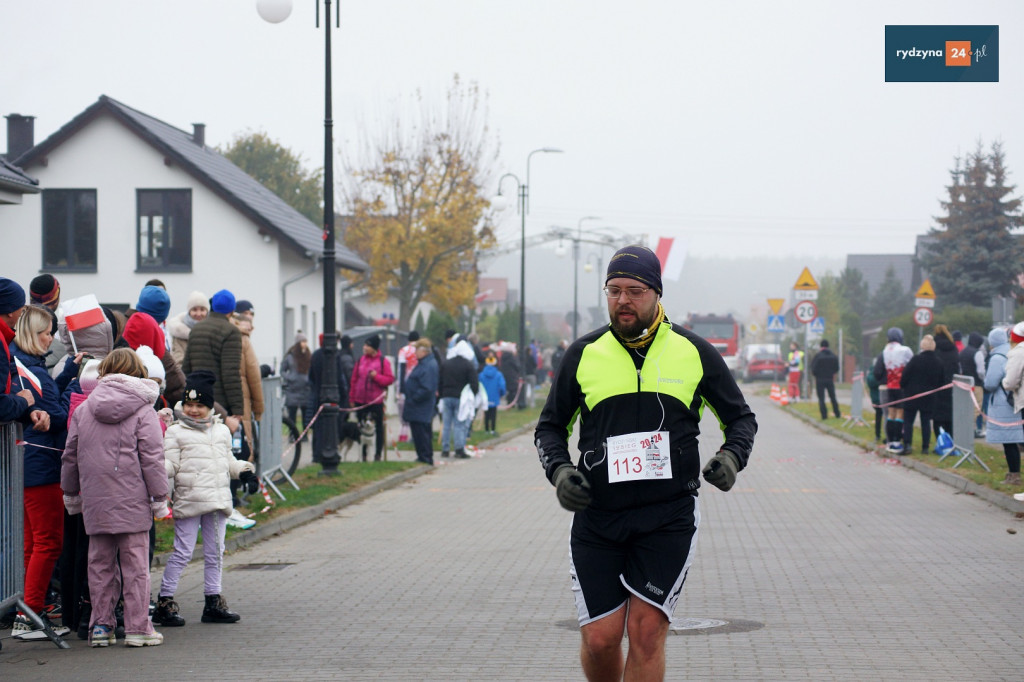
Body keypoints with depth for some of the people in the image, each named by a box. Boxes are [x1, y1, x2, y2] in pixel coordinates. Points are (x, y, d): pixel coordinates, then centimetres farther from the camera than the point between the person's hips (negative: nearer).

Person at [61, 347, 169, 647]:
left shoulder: (82, 410, 9)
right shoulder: (144, 412, -4)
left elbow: (70, 456, 14)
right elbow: (152, 459, -6)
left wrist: (70, 493, 25)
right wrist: (160, 498, 0)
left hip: (95, 502, 4)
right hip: (132, 500, -4)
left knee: (100, 564, 11)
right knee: (135, 564, 1)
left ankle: (100, 625, 13)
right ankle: (137, 628, 2)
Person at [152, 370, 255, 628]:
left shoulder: (222, 431, 15)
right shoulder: (175, 432, -1)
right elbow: (171, 465, -7)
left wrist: (244, 469, 7)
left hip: (218, 499, 6)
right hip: (188, 500, -6)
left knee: (215, 552, 11)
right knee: (183, 552, -6)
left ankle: (213, 602, 19)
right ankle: (164, 602, -1)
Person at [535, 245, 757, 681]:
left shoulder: (693, 352, 4)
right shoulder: (583, 354, 6)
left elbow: (740, 417, 14)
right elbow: (551, 426, 15)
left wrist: (732, 457, -6)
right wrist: (559, 470, -4)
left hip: (669, 516, -1)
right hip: (597, 516, 1)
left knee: (646, 633, -10)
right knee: (599, 640, -3)